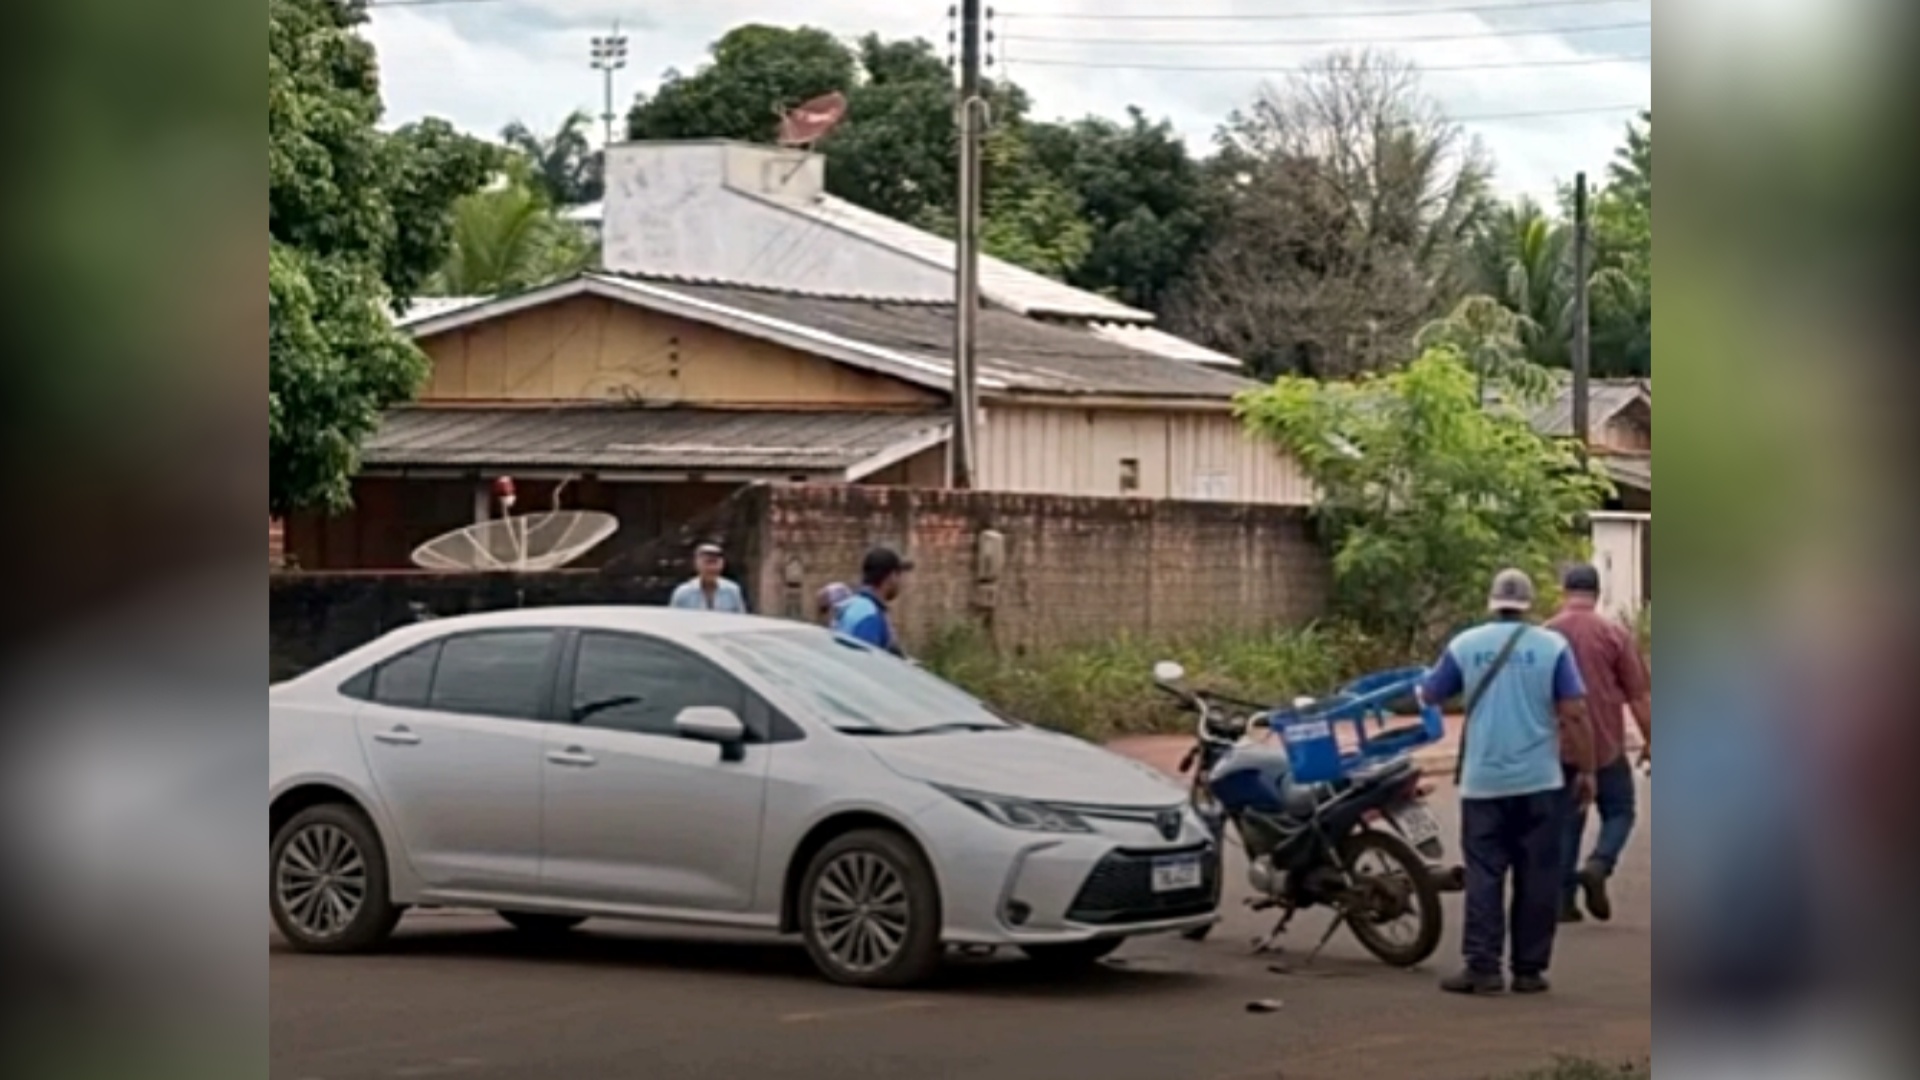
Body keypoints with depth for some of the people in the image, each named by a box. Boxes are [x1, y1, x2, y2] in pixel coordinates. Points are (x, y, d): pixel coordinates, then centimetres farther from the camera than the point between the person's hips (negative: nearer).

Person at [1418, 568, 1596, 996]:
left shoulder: (1465, 645, 1)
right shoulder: (1552, 646, -2)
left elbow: (1429, 696, 13)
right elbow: (1574, 713, -6)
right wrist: (1586, 770, 2)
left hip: (1483, 783, 1)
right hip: (1539, 782, -1)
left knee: (1484, 876, 3)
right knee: (1536, 878, 6)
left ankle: (1482, 967, -4)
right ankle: (1529, 969, 7)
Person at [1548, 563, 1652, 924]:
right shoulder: (1615, 634, -5)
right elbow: (1639, 694, -4)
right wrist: (1650, 740, 5)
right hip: (1606, 746, -3)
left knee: (1567, 820, 11)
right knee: (1618, 812, 11)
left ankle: (1564, 899, 8)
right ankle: (1598, 865, -14)